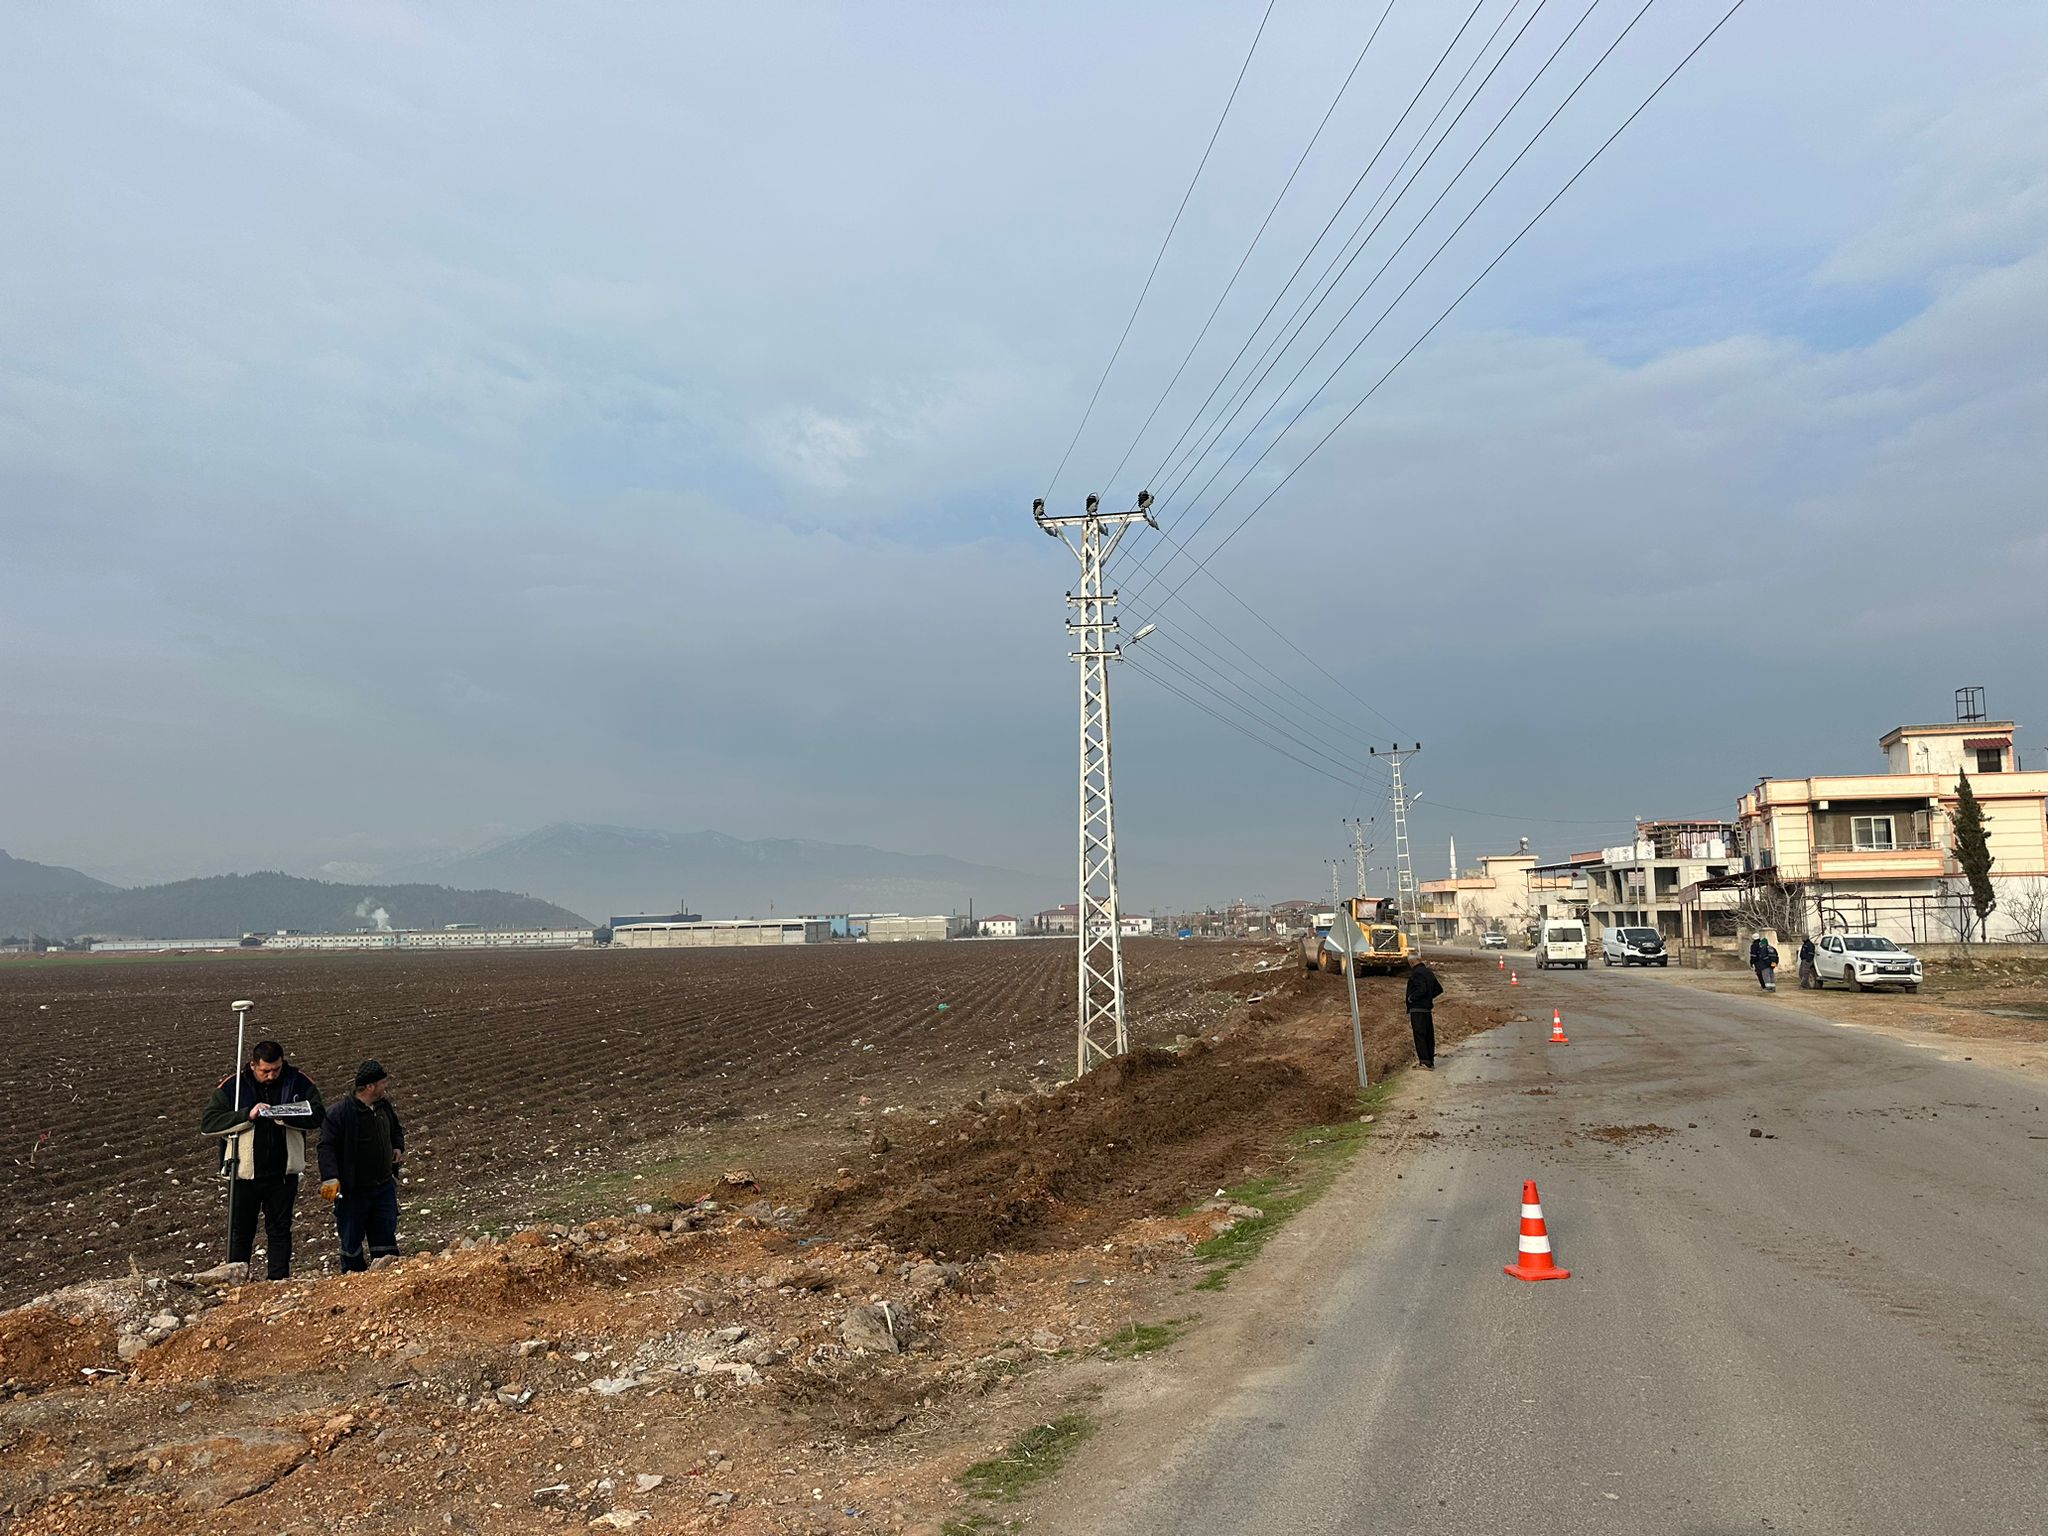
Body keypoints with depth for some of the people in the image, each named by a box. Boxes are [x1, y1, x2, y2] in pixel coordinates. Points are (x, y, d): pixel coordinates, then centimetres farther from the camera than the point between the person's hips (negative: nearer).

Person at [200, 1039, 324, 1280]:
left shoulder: (298, 1082, -1)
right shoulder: (233, 1085, -3)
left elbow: (318, 1116, -3)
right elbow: (207, 1122, -8)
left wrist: (285, 1116, -20)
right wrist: (247, 1115, -20)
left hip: (283, 1172, 1)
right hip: (244, 1172, -1)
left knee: (280, 1229, 8)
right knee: (240, 1231, 7)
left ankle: (280, 1279, 13)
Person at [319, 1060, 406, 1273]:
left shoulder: (384, 1106, 6)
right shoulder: (340, 1113, -15)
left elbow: (396, 1131, 24)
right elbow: (326, 1146, -17)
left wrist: (398, 1148, 4)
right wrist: (330, 1177, -27)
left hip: (384, 1186, 6)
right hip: (353, 1191, -5)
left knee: (386, 1236, 9)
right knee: (352, 1241, 7)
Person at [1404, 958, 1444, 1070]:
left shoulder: (1416, 973, -15)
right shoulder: (1429, 973, 13)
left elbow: (1421, 989, -26)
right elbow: (1439, 989, 18)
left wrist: (1411, 998, -12)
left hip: (1417, 1009, -9)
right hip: (1428, 1008, 9)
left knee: (1419, 1035, -6)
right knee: (1429, 1035, 12)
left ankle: (1425, 1062, -9)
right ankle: (1430, 1061, 18)